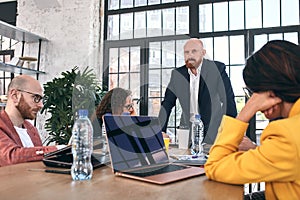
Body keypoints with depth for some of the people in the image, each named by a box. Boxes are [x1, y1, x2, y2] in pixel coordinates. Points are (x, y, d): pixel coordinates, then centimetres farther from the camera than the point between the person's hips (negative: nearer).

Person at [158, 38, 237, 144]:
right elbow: (167, 105, 7)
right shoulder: (177, 74, 4)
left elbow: (228, 101, -7)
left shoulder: (217, 69, -5)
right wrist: (160, 131, 0)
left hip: (213, 132, -2)